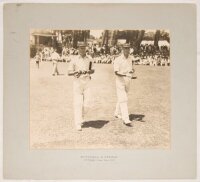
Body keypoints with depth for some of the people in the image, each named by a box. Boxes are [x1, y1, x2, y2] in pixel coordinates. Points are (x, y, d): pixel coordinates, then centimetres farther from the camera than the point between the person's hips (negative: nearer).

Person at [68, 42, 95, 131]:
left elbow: (92, 70, 17)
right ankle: (78, 124, 0)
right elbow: (69, 73, -1)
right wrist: (76, 72, -20)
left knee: (86, 104, -2)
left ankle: (81, 116, 27)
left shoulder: (89, 59, 8)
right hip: (77, 82, -2)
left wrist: (87, 71, -5)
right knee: (78, 103, -5)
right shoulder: (74, 59, 1)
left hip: (87, 82, 2)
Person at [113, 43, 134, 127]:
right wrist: (123, 75, -40)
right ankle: (126, 120, -16)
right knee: (123, 99, -12)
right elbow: (116, 72, -21)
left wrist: (132, 70, -4)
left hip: (128, 81, 7)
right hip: (120, 80, -6)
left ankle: (117, 113, 37)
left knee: (121, 98, 19)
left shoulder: (130, 58, 8)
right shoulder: (118, 60, -13)